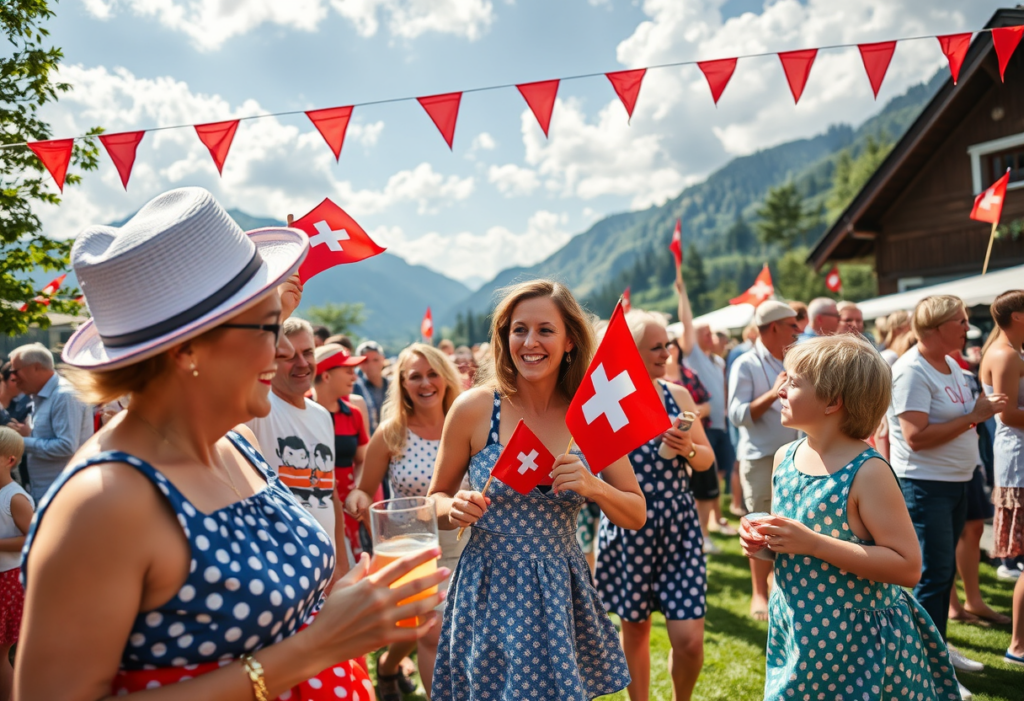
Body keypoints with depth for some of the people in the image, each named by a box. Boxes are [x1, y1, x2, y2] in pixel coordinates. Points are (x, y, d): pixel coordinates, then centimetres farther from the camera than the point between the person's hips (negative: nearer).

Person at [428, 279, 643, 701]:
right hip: (488, 589, -1)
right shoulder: (474, 408, -9)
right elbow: (436, 500, 3)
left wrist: (594, 488, -18)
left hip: (562, 591, 2)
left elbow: (636, 517, 1)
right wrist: (455, 509, -18)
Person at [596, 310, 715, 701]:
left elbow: (707, 460, 8)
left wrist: (689, 449, -12)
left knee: (690, 640, -1)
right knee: (635, 627, 15)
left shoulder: (678, 395, 1)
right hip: (628, 528, -2)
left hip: (680, 525, 2)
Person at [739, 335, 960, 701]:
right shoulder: (784, 457, -1)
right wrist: (761, 539, -8)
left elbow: (908, 567, -23)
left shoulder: (867, 472, -21)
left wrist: (813, 543, -28)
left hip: (858, 643, -6)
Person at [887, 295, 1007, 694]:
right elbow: (916, 436, -25)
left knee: (945, 570, 17)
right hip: (925, 485, -9)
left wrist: (984, 410, 3)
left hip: (956, 481, 9)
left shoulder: (951, 364, 10)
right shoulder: (912, 371, -19)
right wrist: (973, 416, -19)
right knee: (933, 575, -4)